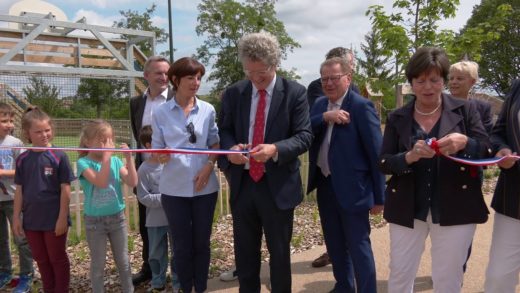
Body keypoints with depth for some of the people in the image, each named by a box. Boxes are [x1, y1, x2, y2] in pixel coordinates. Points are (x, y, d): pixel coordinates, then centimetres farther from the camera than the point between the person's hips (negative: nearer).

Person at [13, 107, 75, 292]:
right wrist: (16, 217, 4)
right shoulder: (22, 159, 0)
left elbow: (65, 189, -11)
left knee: (58, 259, 11)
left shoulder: (58, 157, -12)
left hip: (54, 219, -4)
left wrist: (62, 218, -12)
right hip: (31, 220, 4)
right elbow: (19, 190, 5)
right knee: (41, 260, 18)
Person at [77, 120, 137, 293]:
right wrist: (106, 156, -26)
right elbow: (101, 182, -28)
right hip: (94, 220, -3)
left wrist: (129, 158, -15)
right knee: (98, 264, 11)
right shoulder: (84, 162, -12)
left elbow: (132, 183, -10)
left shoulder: (115, 161, -1)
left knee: (123, 261, 15)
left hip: (117, 217, 4)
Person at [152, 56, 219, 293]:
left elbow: (216, 143, 6)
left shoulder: (208, 110, 0)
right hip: (174, 188, -1)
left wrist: (209, 166, -11)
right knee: (182, 245, 10)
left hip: (204, 187, 1)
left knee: (202, 242, 13)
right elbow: (156, 149, 0)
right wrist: (161, 156, -23)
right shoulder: (161, 112, -3)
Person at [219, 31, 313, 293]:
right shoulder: (233, 93, 3)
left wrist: (275, 149, -29)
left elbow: (304, 136, -11)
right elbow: (224, 130, 9)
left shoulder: (295, 93, -7)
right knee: (244, 252, 17)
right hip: (242, 183, 3)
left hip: (278, 185, -3)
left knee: (279, 253, 13)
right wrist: (231, 148, -15)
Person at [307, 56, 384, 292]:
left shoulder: (361, 106, -13)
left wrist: (379, 196, -14)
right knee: (334, 244, 20)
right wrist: (325, 117, -23)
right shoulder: (320, 105, 8)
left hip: (352, 188, -7)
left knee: (358, 246, 3)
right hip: (325, 185, 7)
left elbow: (376, 153, -14)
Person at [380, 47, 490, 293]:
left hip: (455, 208, -1)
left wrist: (465, 143, -23)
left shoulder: (464, 110, 0)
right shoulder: (397, 118, 2)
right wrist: (409, 156, -22)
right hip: (407, 208, 1)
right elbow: (384, 163, -2)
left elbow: (487, 152, -2)